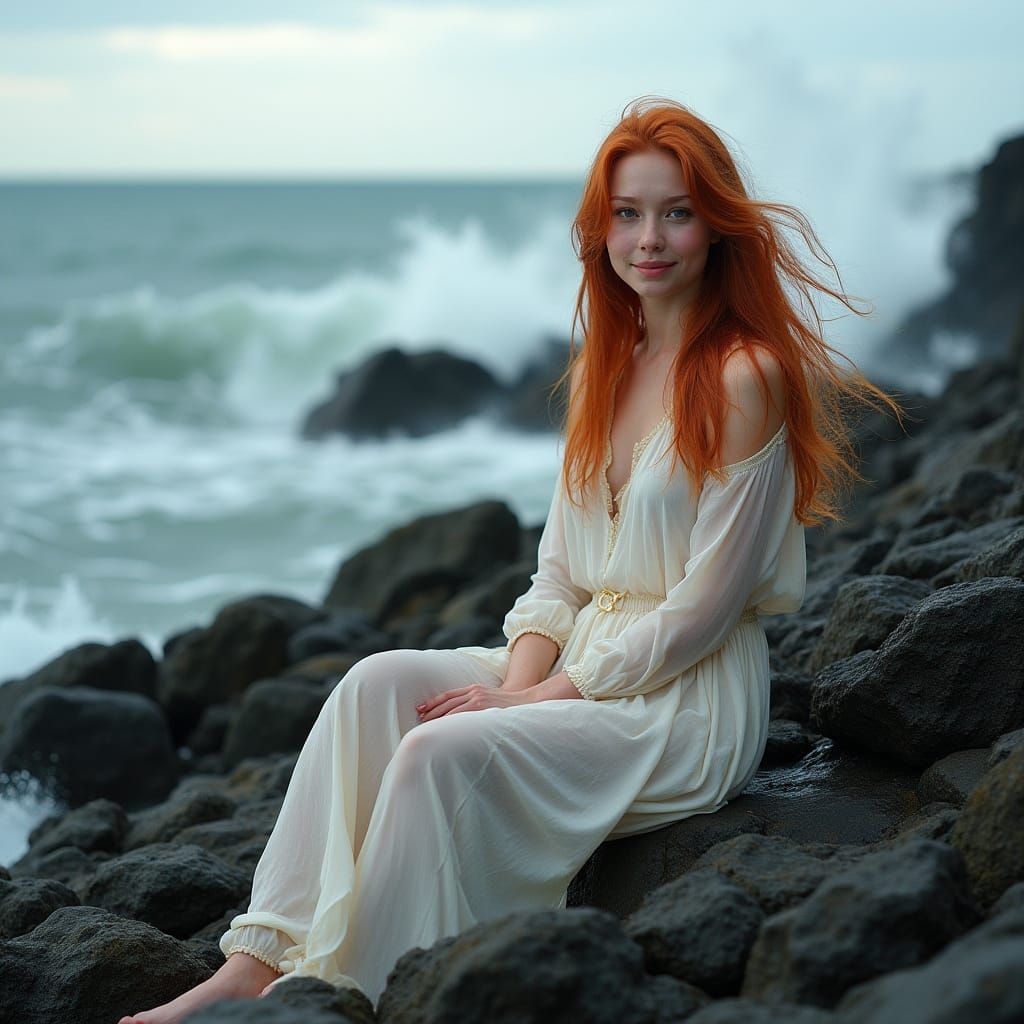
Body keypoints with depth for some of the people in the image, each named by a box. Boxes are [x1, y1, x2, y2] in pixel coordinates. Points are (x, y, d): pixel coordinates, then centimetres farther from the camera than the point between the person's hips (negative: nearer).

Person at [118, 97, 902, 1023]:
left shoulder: (746, 377, -12)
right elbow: (558, 571, 11)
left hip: (691, 704, -7)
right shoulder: (604, 367, 12)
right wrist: (519, 680, -8)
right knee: (378, 683, -16)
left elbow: (704, 608, -15)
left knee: (444, 750, -27)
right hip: (580, 668, 7)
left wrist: (543, 696, -15)